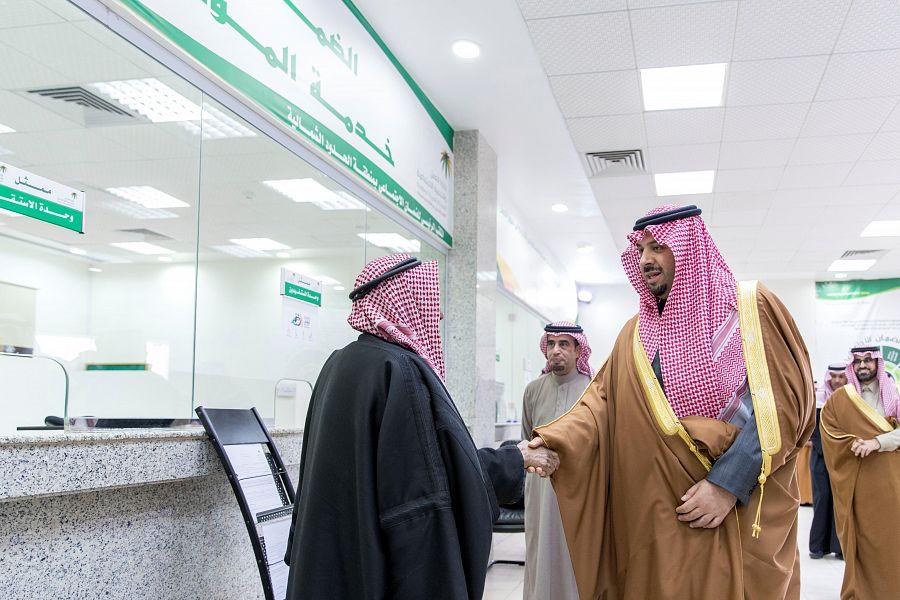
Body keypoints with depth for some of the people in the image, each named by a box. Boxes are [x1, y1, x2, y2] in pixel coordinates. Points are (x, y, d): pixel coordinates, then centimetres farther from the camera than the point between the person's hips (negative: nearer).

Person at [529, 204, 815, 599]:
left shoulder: (752, 308, -2)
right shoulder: (635, 334, 12)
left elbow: (782, 402, -10)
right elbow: (602, 402, 2)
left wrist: (727, 483, -17)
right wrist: (555, 441, -17)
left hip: (745, 512, -3)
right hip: (660, 516, 3)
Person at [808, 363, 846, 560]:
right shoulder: (819, 397, 4)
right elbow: (813, 429, 4)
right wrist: (825, 451, -5)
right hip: (821, 455, 0)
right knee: (822, 497, 0)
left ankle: (840, 546, 1)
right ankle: (819, 546, 4)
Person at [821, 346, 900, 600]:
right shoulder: (838, 399, 6)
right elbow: (829, 432, 0)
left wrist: (876, 442, -20)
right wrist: (854, 443, -16)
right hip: (856, 482, -1)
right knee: (862, 539, 0)